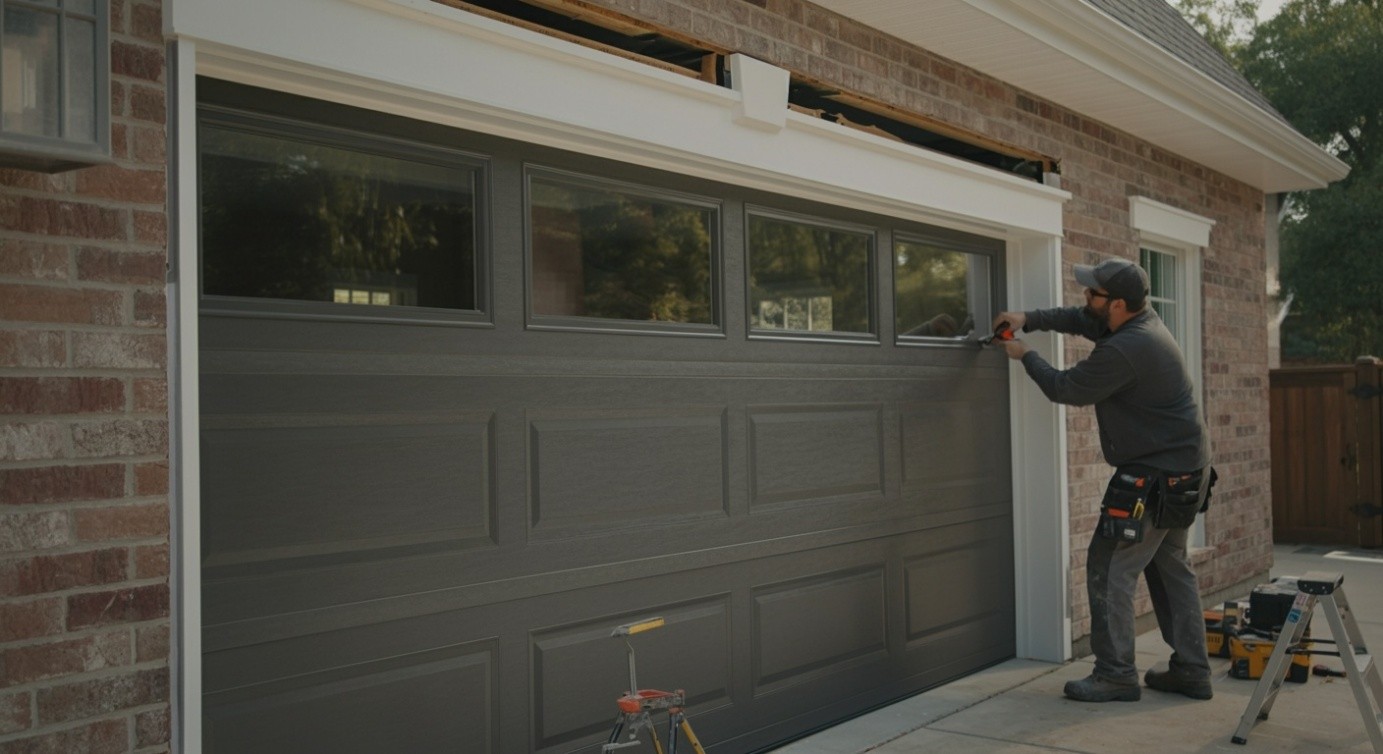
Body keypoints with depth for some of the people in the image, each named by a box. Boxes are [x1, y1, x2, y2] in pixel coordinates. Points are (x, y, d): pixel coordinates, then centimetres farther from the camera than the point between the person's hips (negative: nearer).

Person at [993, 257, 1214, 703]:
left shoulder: (1123, 350, -25)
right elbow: (1081, 320, 20)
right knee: (1171, 568, 17)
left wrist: (1025, 356, 3)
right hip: (1185, 471, 10)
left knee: (1110, 570, -3)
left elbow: (1066, 389, -13)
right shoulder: (1142, 321, 5)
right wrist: (1029, 319, 8)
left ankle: (1116, 674, 2)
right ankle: (1191, 670, 23)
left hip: (1155, 478, -10)